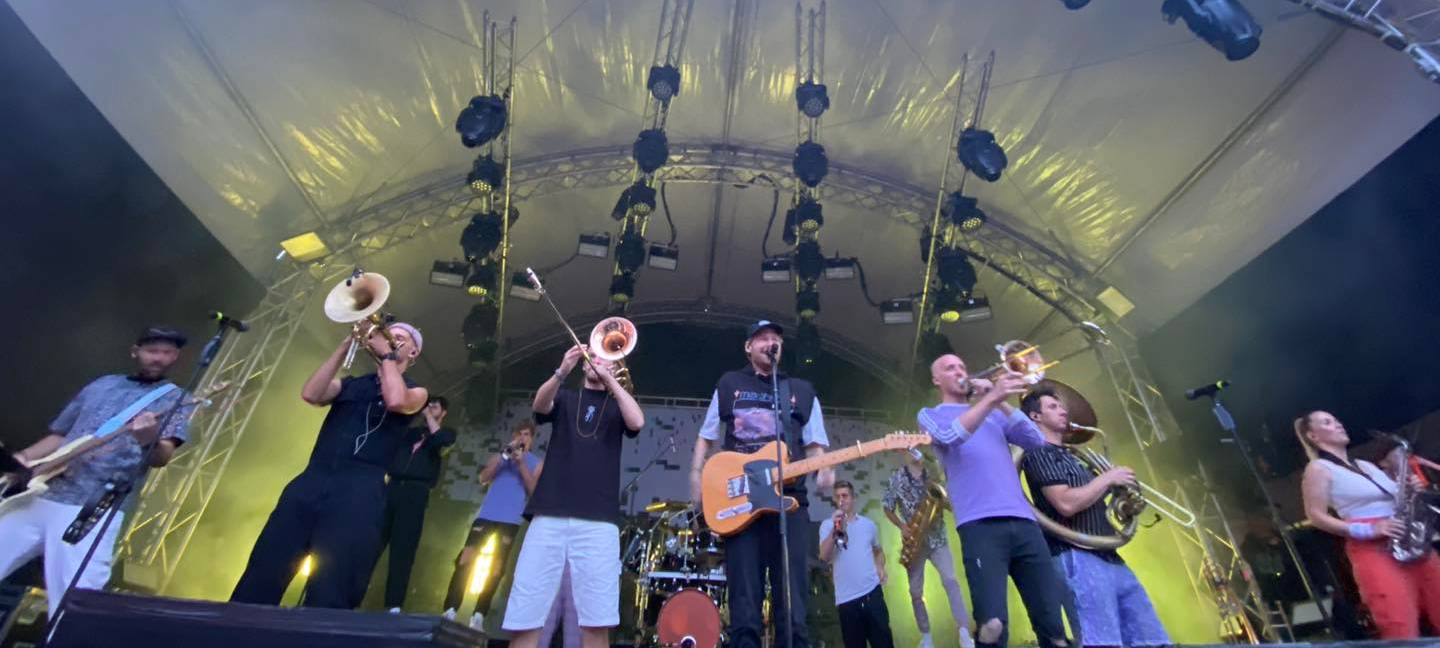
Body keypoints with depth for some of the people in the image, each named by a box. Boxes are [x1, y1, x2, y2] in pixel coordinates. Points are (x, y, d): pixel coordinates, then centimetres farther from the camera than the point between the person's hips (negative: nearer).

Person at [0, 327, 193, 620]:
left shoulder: (177, 401, 1)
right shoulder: (101, 385, 16)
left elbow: (162, 458, -13)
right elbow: (59, 436, 23)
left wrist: (148, 440, -36)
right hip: (37, 496, 6)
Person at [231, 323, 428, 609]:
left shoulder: (416, 391, 12)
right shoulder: (350, 383, 24)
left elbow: (395, 401, -12)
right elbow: (310, 394, 5)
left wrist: (387, 354, 0)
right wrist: (345, 346, 3)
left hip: (360, 490, -4)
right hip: (311, 481, 5)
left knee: (329, 592, -11)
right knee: (262, 573, -2)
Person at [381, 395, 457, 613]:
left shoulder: (446, 432, 12)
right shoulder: (411, 430, 22)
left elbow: (442, 440, -10)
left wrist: (427, 415, -2)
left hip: (416, 493, -3)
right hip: (392, 487, 3)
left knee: (403, 549, -5)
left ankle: (394, 605, -3)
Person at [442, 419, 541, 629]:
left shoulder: (536, 462, 10)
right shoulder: (500, 455, 16)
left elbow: (534, 490, -3)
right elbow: (484, 478, 1)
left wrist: (521, 463, -13)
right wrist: (505, 454, -10)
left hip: (511, 520, -2)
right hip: (487, 515, 2)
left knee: (496, 568, -2)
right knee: (465, 559, -8)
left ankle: (479, 615, 3)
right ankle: (450, 610, -4)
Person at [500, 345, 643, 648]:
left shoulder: (616, 406, 16)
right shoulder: (564, 398, 18)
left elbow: (637, 422, -6)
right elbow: (540, 405, -5)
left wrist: (609, 379, -6)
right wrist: (562, 371, -23)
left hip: (598, 520, -1)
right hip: (549, 515, 1)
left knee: (597, 622, -7)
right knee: (522, 620, -4)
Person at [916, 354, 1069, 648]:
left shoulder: (993, 414, 27)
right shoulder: (930, 414, 13)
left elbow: (1036, 441, 13)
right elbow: (950, 436, -11)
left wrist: (1001, 403, 5)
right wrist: (991, 397, -21)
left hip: (1023, 521, 5)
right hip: (980, 524, -5)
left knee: (1054, 623, 2)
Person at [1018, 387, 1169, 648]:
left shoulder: (1072, 458, 25)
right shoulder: (1037, 452, -4)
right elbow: (1067, 503, -17)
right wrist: (1108, 478, -6)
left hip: (1110, 558, 9)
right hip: (1078, 557, -9)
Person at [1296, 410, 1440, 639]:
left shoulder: (1366, 465, 22)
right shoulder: (1318, 468, -1)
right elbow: (1316, 516, -7)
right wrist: (1367, 530, -15)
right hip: (1371, 549, -7)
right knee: (1402, 627, -17)